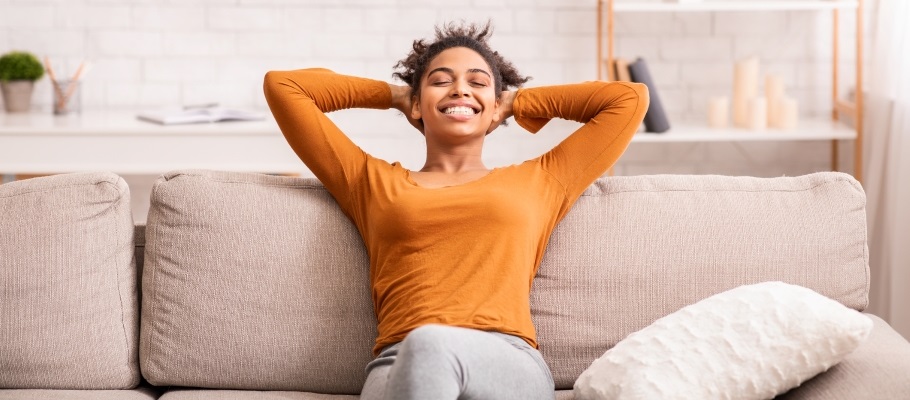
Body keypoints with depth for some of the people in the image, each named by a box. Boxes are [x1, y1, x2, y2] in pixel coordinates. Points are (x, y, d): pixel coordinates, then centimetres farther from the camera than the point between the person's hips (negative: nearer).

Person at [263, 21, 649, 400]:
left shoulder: (538, 182, 26)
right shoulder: (373, 182, 26)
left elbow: (630, 97, 32)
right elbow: (283, 85, 29)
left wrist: (518, 102, 37)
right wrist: (392, 95, 36)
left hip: (511, 365, 0)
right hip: (399, 365, 1)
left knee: (430, 344, -36)